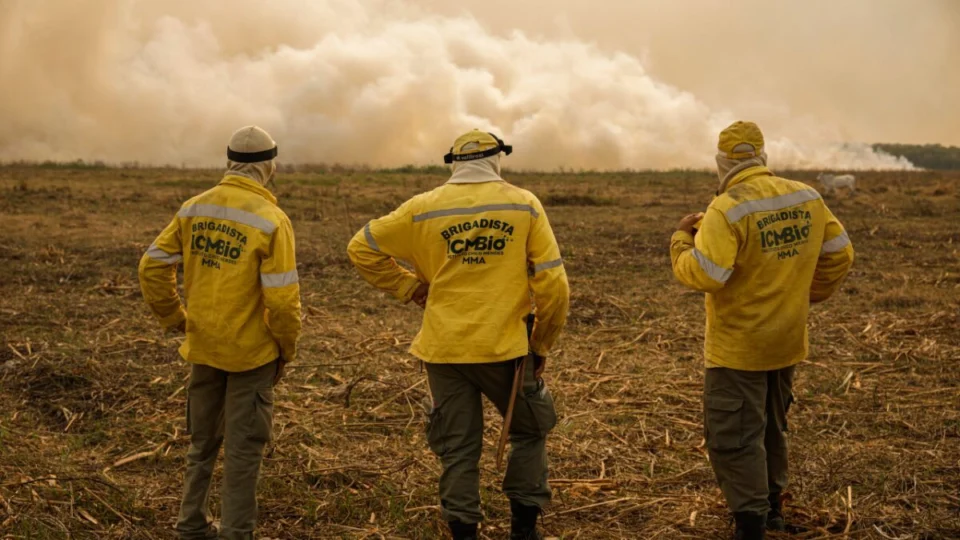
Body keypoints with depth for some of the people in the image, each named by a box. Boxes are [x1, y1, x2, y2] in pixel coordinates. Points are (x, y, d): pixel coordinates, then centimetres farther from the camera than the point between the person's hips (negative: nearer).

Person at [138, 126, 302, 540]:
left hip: (203, 346, 5)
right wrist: (288, 349, -4)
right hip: (252, 351, -5)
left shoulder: (194, 209, 0)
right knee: (243, 447, 7)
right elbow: (281, 298, -19)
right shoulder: (271, 220, -16)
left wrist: (174, 318, 12)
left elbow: (152, 266, 1)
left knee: (202, 441, 21)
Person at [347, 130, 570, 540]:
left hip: (444, 349, 1)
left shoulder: (424, 208, 0)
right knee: (530, 430, 21)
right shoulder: (524, 205, -3)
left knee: (458, 449, 12)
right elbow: (553, 285, -5)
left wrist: (410, 287, 10)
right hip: (504, 347, -1)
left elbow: (362, 248, 5)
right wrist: (542, 344, 6)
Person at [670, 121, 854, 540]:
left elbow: (701, 275, -27)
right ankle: (772, 506, 37)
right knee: (771, 426, 23)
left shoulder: (727, 209, -21)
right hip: (787, 339, 7)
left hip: (739, 347, -7)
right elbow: (839, 255, 7)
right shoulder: (807, 198, 0)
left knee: (734, 438, 0)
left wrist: (681, 237, -9)